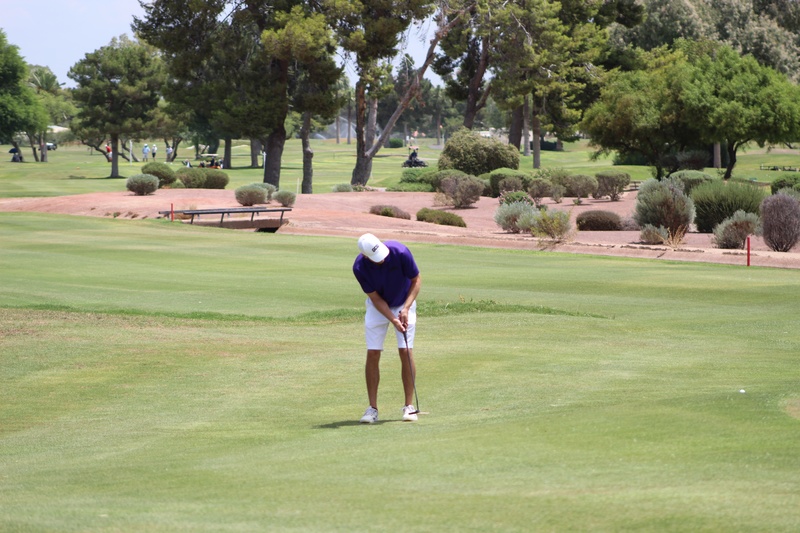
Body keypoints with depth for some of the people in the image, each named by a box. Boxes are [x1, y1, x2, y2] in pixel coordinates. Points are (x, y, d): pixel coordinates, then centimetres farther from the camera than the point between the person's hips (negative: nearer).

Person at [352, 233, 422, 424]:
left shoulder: (400, 252, -30)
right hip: (378, 307, 1)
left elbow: (416, 280, -15)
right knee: (372, 354, -7)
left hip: (404, 304, -1)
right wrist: (393, 319, -28)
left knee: (406, 352, -10)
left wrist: (406, 309, -25)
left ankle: (409, 406, -3)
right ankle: (372, 408, -1)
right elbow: (375, 297, -17)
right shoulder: (359, 267, -26)